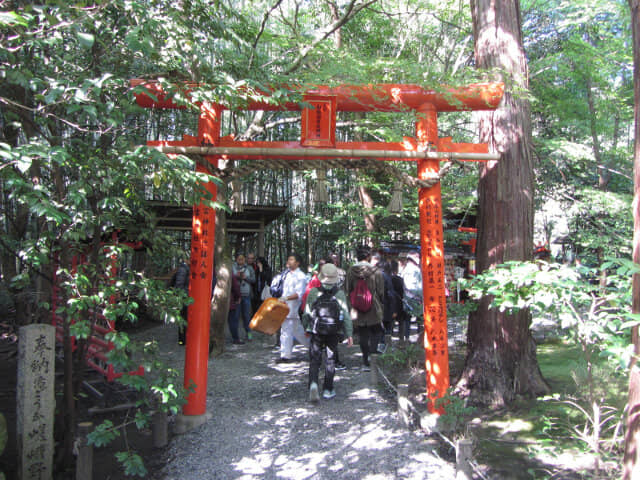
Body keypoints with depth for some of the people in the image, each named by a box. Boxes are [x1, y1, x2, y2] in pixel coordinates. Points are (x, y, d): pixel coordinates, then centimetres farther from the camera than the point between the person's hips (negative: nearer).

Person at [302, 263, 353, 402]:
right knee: (331, 360, 12)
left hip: (316, 331, 0)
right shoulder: (340, 293, -4)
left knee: (314, 359, 6)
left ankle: (313, 384, -16)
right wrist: (349, 334, 1)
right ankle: (327, 390, 16)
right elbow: (346, 315, -5)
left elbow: (307, 313, 1)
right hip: (334, 332, 0)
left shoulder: (313, 292, -4)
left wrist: (306, 328, 16)